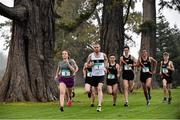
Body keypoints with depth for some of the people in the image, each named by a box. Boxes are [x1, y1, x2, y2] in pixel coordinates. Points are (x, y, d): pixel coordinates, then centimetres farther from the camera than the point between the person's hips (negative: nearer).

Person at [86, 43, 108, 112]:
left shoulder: (103, 55, 0)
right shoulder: (91, 55, 0)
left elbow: (106, 60, 22)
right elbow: (87, 64, 8)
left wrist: (104, 67, 8)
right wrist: (90, 65, -14)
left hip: (101, 75, -2)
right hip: (94, 75, 2)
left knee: (99, 89, -19)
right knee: (97, 89, 13)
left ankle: (99, 105, -27)